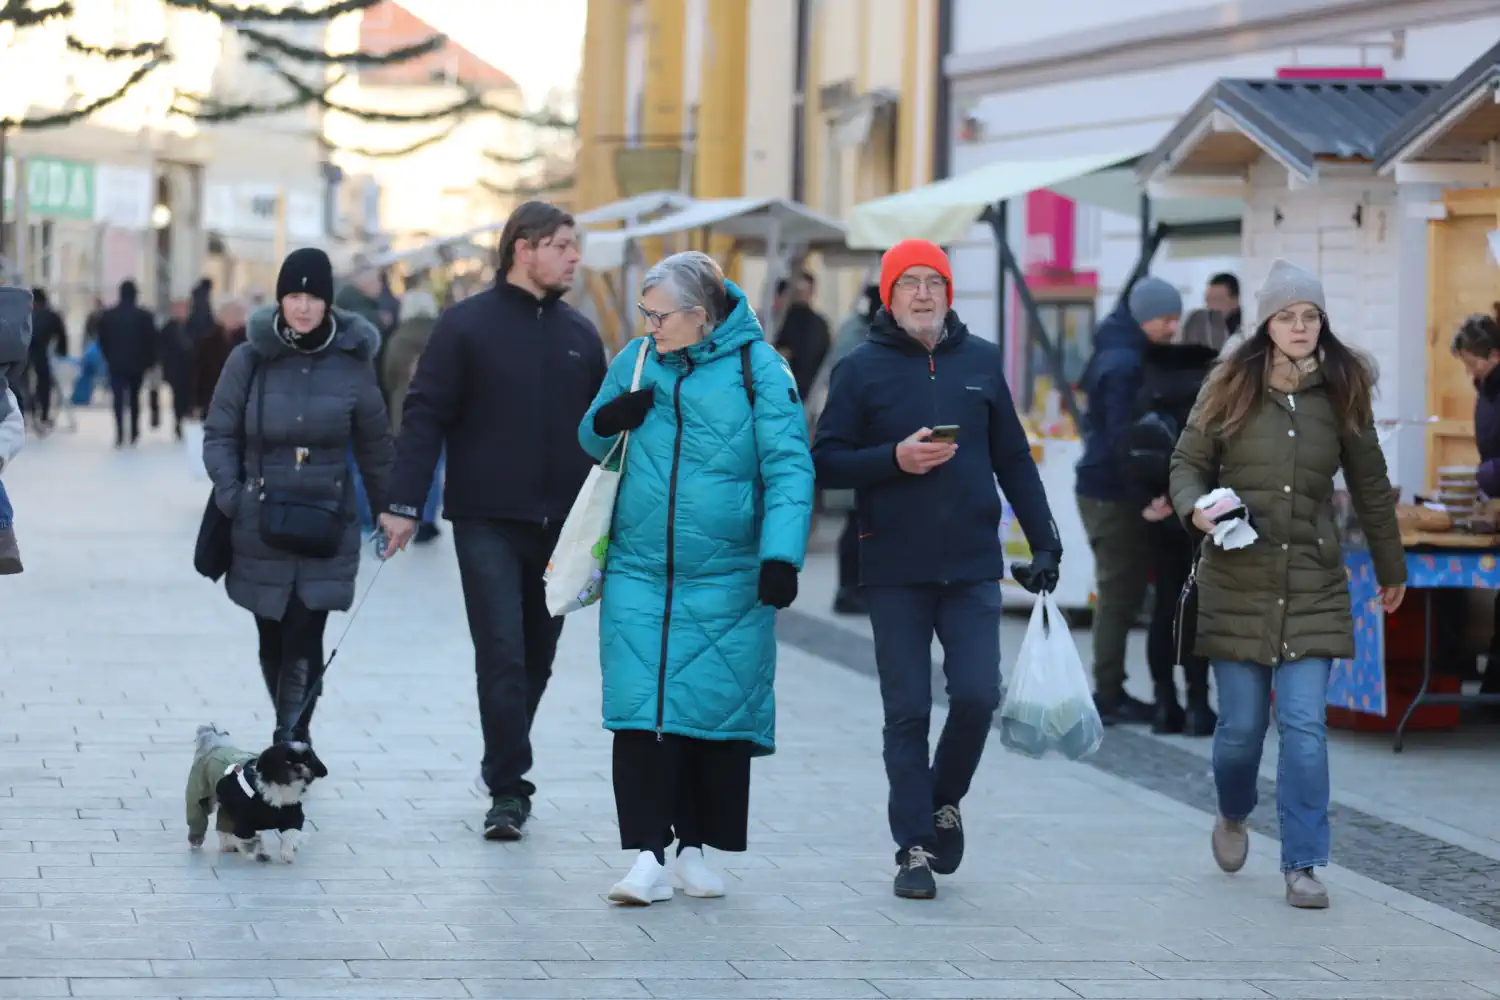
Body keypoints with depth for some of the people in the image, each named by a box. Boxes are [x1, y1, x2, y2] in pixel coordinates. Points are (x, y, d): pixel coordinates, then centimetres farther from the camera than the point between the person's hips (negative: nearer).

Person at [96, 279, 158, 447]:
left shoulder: (107, 315, -1)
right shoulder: (144, 316, -5)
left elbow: (102, 341, 4)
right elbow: (151, 341, -3)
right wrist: (149, 361, 8)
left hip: (116, 364, 0)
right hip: (137, 364, 0)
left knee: (119, 399, -3)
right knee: (134, 397, 15)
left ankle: (120, 435, -16)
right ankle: (134, 433, 17)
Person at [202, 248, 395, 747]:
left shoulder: (351, 364, -1)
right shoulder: (250, 359, -2)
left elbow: (375, 445, 10)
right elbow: (220, 433, 5)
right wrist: (230, 496, -8)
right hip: (260, 529, 1)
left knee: (305, 640, -13)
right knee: (273, 641, 10)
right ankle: (293, 739, 26)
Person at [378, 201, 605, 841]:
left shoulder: (579, 334, 11)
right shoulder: (466, 325, -3)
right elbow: (424, 416, -6)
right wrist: (405, 504, -14)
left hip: (561, 524, 5)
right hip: (488, 521, -4)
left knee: (537, 656, 10)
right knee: (502, 655, -7)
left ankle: (504, 768, 26)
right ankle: (508, 789, -3)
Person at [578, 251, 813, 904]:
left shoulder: (758, 368, -4)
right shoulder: (635, 361, 8)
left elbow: (789, 468, -8)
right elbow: (594, 444, 22)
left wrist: (781, 556, -18)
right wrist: (605, 423, -3)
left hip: (726, 582, -2)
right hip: (638, 575, 2)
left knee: (718, 710, 4)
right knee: (641, 710, -6)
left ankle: (696, 848, 19)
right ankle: (648, 856, -4)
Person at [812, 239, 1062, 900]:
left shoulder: (981, 362, 9)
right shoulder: (861, 369, 1)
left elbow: (1014, 461, 13)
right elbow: (826, 464, -2)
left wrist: (1044, 544, 10)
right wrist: (895, 459, -17)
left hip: (973, 568, 2)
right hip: (895, 571, -2)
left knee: (977, 696, -7)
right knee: (908, 712, 0)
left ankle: (945, 802, 20)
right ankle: (915, 848, 8)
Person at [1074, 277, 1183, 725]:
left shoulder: (1124, 356, 14)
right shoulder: (1122, 364, -17)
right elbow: (1123, 438, -22)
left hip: (1110, 490, 10)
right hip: (1112, 495, -10)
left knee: (1121, 593, 14)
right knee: (1119, 594, -5)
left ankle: (1110, 692, 20)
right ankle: (1109, 696, 0)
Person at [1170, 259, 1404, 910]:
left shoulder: (1342, 395, 3)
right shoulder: (1230, 388, -1)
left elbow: (1370, 487, 12)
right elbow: (1188, 462, 7)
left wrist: (1391, 568, 19)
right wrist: (1194, 507, -15)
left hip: (1312, 587, 1)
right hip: (1237, 583, 0)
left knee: (1304, 726, -7)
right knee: (1241, 723, 4)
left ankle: (1302, 866, -1)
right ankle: (1233, 817, 36)